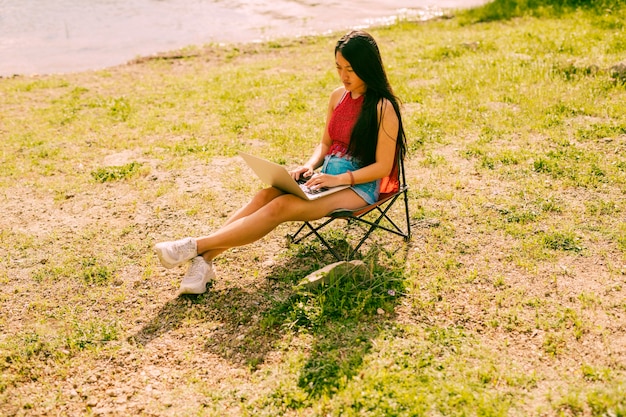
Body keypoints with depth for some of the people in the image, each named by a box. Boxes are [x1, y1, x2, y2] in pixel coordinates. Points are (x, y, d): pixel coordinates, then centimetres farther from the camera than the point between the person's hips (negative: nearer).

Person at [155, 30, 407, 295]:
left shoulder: (383, 108, -12)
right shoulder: (338, 96, 9)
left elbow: (383, 167, -13)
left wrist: (339, 179, -21)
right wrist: (310, 166, -3)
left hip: (359, 185, -7)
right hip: (328, 176, 7)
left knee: (280, 207, -28)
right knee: (265, 195, -20)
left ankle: (197, 246, -28)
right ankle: (205, 259, -27)